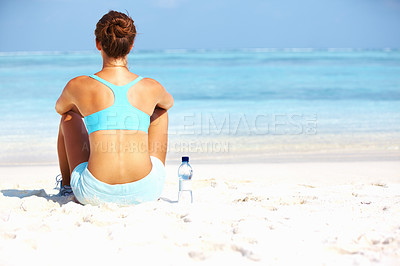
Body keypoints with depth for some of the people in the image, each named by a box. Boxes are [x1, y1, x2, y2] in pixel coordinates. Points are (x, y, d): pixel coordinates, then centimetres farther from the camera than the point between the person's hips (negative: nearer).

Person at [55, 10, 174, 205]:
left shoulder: (78, 86, -4)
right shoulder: (151, 88, 0)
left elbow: (59, 108, 22)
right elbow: (168, 103, 27)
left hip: (94, 195, -1)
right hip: (145, 192, 1)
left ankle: (66, 187, 47)